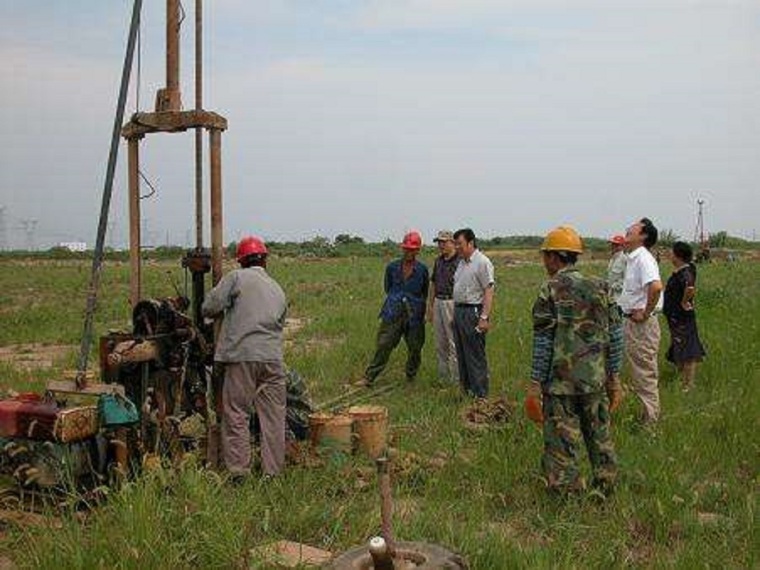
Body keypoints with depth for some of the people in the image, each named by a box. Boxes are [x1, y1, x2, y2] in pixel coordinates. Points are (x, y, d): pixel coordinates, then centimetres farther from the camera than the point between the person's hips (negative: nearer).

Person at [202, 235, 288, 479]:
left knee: (236, 415, 3)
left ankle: (238, 471, 4)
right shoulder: (278, 290, 20)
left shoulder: (236, 278, 3)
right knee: (273, 416, 8)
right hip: (273, 357, 4)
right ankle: (273, 471, 13)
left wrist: (227, 311, 17)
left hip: (242, 355, -4)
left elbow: (209, 307, -4)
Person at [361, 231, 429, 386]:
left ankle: (411, 378, 27)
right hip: (393, 314, 0)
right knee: (383, 346, -4)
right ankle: (369, 377, 1)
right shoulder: (392, 267, 3)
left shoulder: (422, 269, 0)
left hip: (414, 315, 0)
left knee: (415, 349, 8)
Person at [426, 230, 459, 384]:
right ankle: (442, 377, 21)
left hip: (452, 304, -8)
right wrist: (430, 306, 16)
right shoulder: (438, 261, 13)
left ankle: (457, 379, 3)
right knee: (440, 344, 12)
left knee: (454, 344, -4)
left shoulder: (459, 262, -11)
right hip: (438, 303, 8)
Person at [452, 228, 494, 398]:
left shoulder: (482, 262, -12)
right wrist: (455, 314, 16)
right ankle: (466, 390, 24)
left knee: (475, 357, -5)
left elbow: (488, 292, -17)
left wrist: (484, 318, -24)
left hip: (473, 312, -9)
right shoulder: (461, 262, 16)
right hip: (459, 311, 9)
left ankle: (480, 395, 2)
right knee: (461, 355, 14)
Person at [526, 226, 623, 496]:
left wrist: (535, 384, -3)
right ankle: (606, 486, 28)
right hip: (596, 380, 5)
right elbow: (615, 335, 6)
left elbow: (543, 342, -9)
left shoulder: (550, 291, -8)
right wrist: (614, 376, 14)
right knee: (600, 437, 19)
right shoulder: (600, 287, 5)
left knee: (561, 444, 5)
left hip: (560, 382, -5)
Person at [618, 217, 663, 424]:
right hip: (631, 322, 10)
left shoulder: (643, 258, -18)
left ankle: (651, 420, 7)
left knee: (645, 375, -2)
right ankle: (647, 416, 27)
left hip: (642, 324, -10)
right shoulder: (633, 259, 13)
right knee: (640, 375, 17)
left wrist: (645, 313, -23)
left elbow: (656, 287, -35)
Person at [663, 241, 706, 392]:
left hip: (682, 317, -10)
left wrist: (684, 302, -26)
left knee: (686, 351, -2)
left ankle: (688, 385, 4)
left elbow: (691, 288, -41)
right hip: (675, 317, 10)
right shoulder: (679, 270, 6)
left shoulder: (684, 273, -23)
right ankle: (682, 381, 33)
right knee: (678, 351, 20)